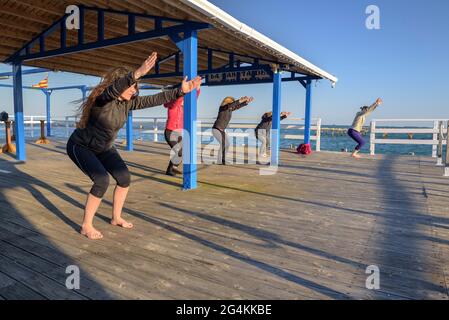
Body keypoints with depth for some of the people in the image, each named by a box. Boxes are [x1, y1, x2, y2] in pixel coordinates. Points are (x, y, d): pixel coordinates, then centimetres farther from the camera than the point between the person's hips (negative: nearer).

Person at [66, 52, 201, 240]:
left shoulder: (128, 102, -10)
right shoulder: (102, 99, -29)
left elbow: (154, 100, -16)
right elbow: (113, 89, -53)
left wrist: (180, 91, -24)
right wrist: (137, 74, -66)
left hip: (104, 148, 7)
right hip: (81, 146, -7)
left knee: (124, 178, -3)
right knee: (102, 180, -24)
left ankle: (116, 218, 18)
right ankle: (86, 226, -7)